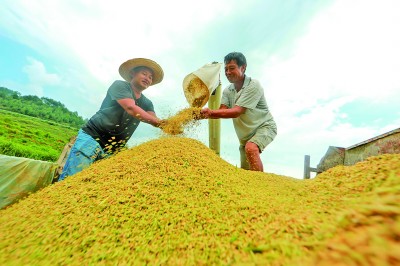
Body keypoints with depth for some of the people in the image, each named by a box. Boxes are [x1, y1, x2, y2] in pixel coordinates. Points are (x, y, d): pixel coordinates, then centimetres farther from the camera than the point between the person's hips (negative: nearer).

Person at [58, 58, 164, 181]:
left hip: (112, 150, 5)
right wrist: (157, 121, -19)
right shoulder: (119, 85, -2)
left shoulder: (147, 104, 13)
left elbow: (155, 120, -3)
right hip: (92, 138, -5)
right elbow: (131, 108, -20)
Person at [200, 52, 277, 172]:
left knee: (250, 148, -36)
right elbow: (222, 111, -17)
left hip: (264, 127, -6)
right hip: (245, 135, 6)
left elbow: (237, 111, -32)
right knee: (244, 170, 13)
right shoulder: (227, 91, -3)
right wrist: (205, 114, -37)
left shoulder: (253, 85, -22)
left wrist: (211, 112, -41)